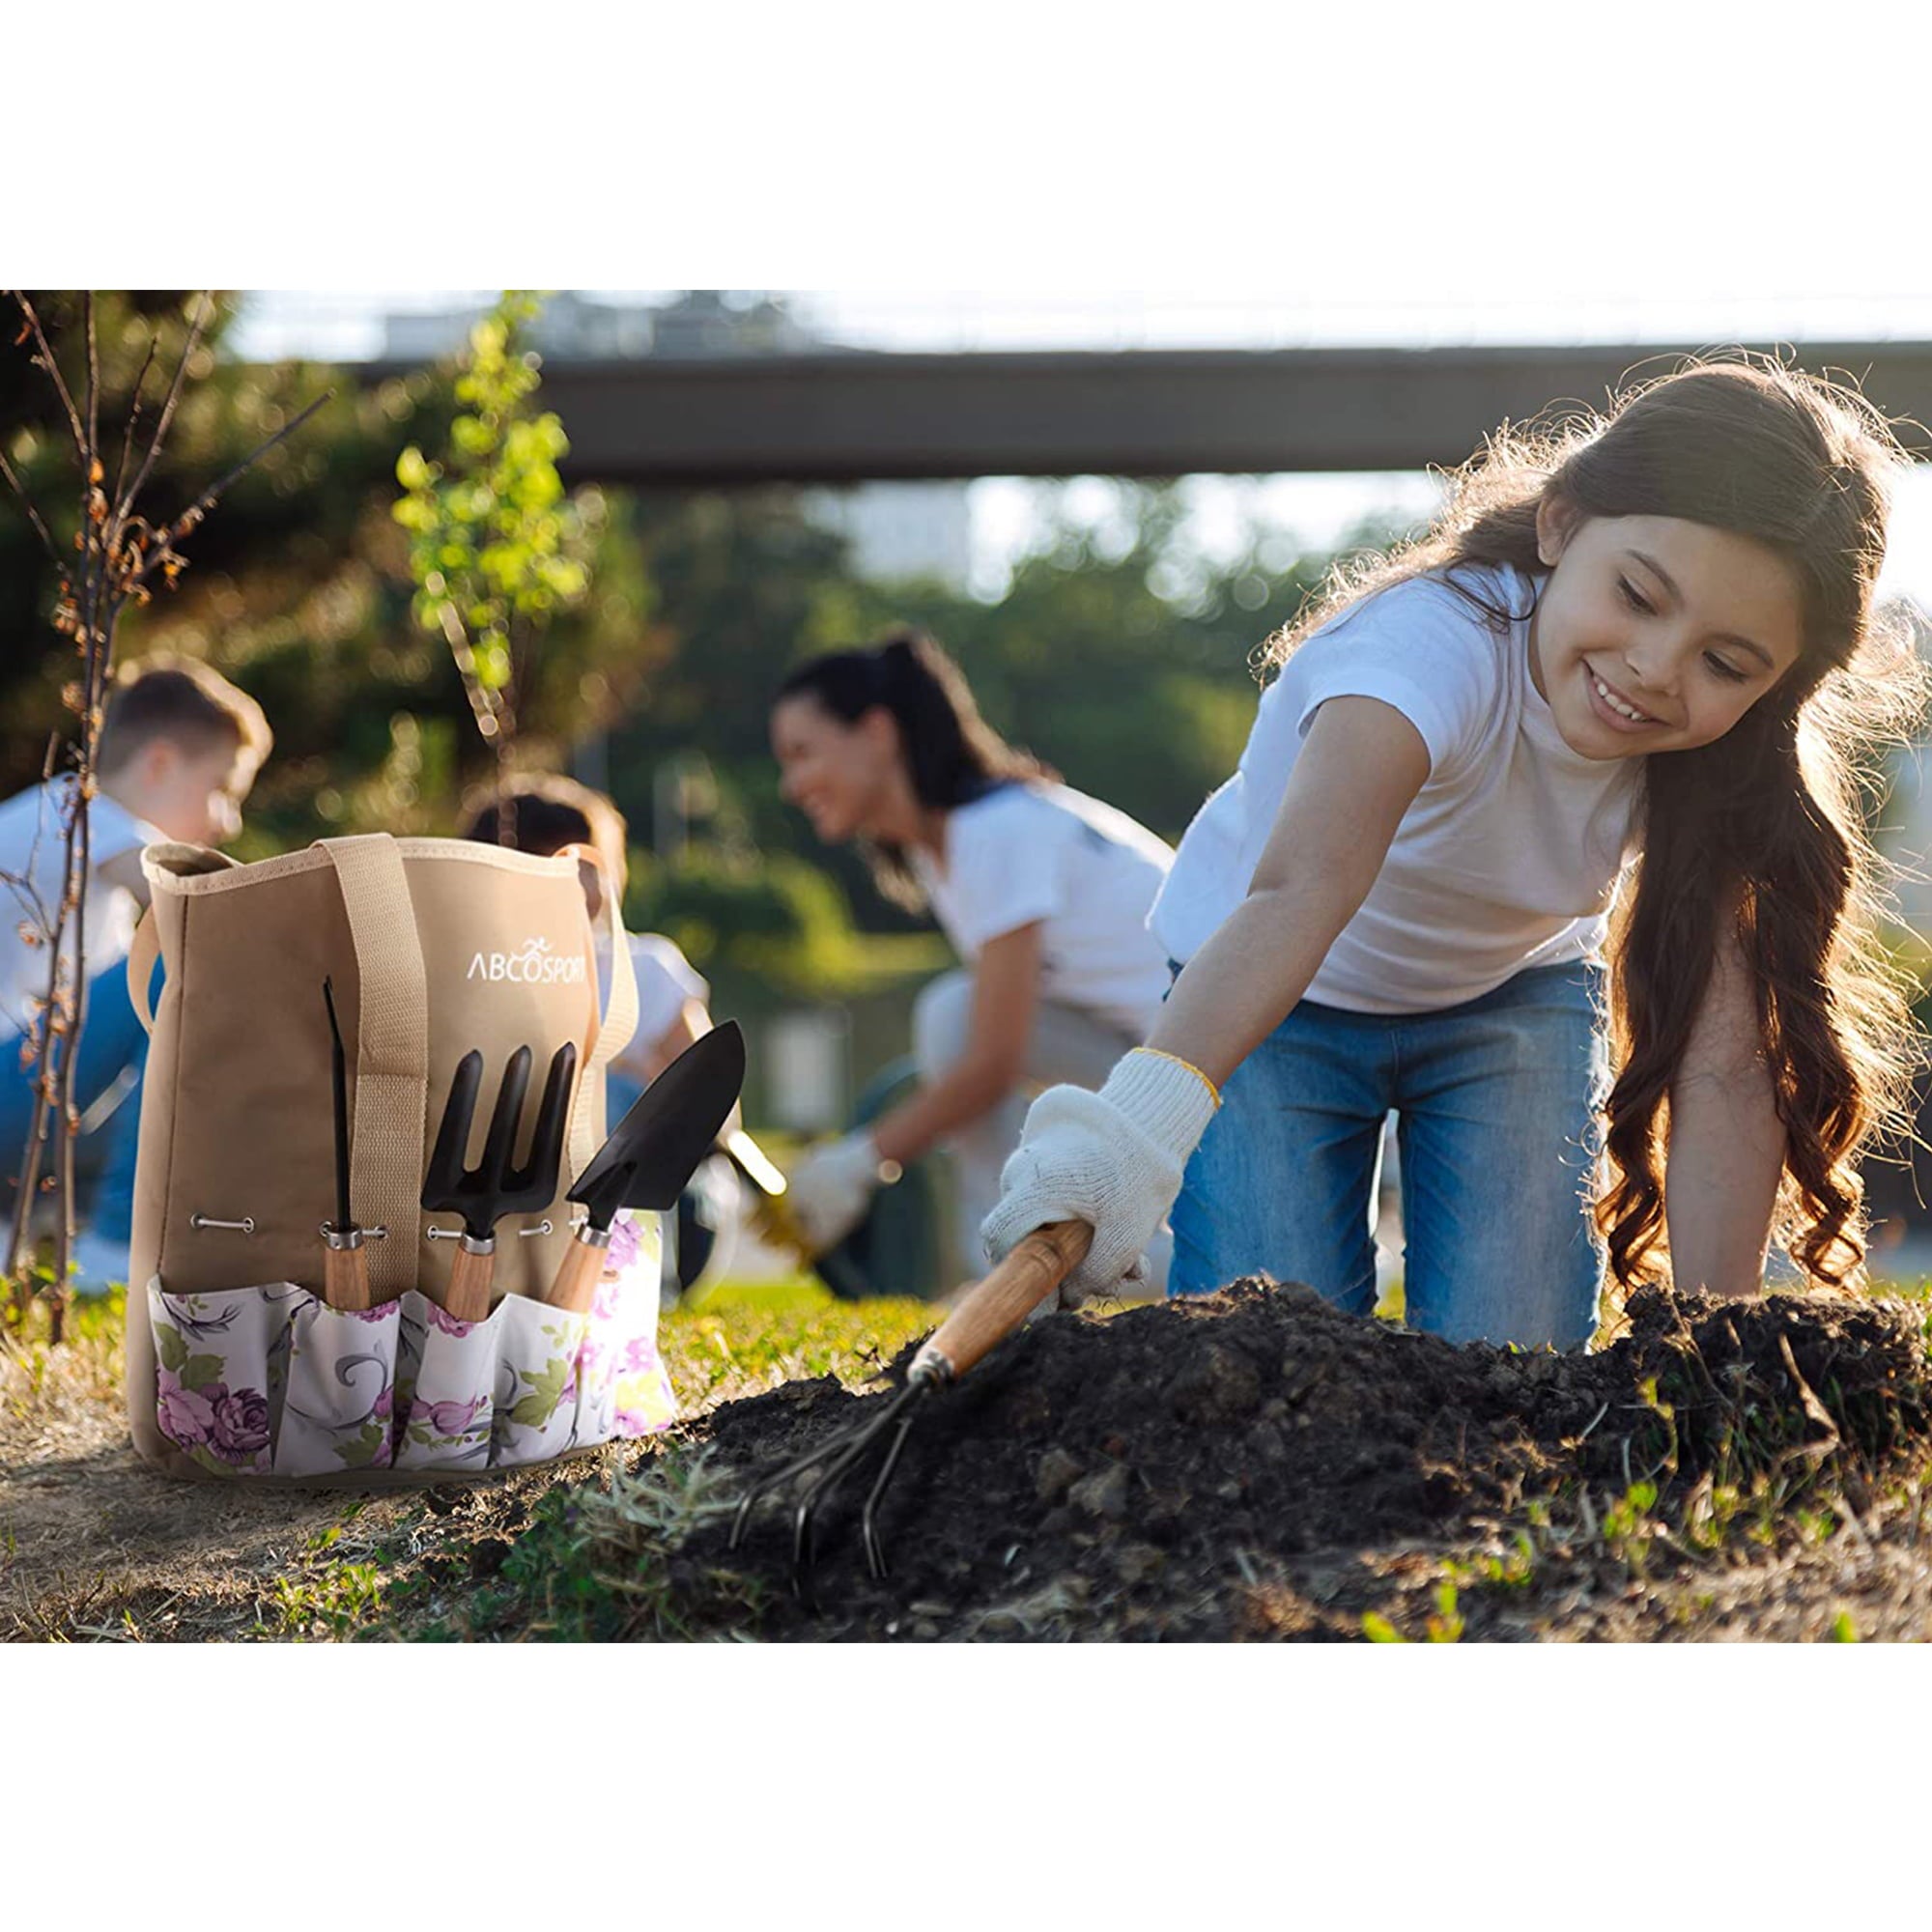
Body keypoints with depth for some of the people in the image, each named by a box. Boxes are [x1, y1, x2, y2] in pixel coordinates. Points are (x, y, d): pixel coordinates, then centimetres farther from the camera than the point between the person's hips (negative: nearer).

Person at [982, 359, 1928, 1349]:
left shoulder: (1725, 755, -24)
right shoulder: (1436, 641, -38)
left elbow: (1725, 1068, -27)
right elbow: (1302, 889, -56)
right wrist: (1146, 1108, -73)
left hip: (1517, 992, 3)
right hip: (1282, 1005, -3)